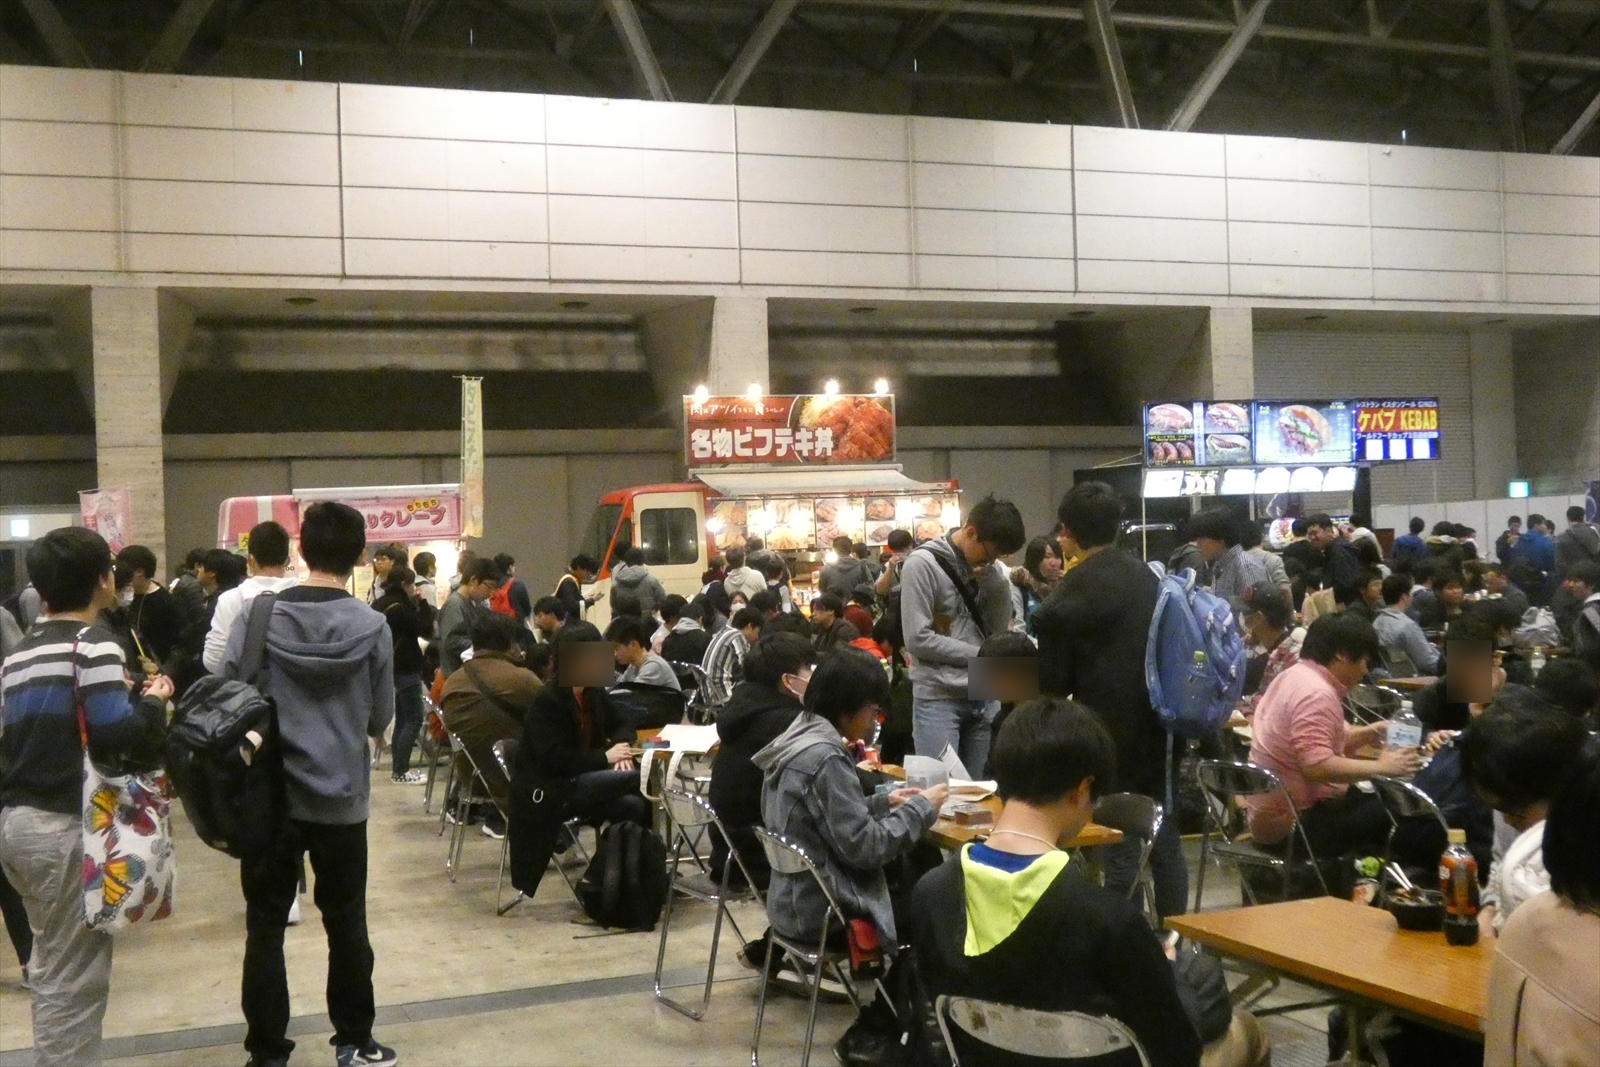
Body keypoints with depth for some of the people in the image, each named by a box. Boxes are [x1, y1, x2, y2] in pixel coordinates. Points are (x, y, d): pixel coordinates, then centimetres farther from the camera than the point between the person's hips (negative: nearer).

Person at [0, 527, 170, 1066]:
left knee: (54, 966, 20)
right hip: (67, 827, -9)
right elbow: (121, 738, -22)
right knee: (75, 979, 1)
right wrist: (153, 702, -3)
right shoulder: (92, 643, -11)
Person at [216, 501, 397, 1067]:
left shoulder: (256, 618, -7)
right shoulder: (372, 627, -8)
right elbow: (380, 719, 0)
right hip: (342, 799, 0)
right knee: (346, 923, 14)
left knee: (266, 927, 9)